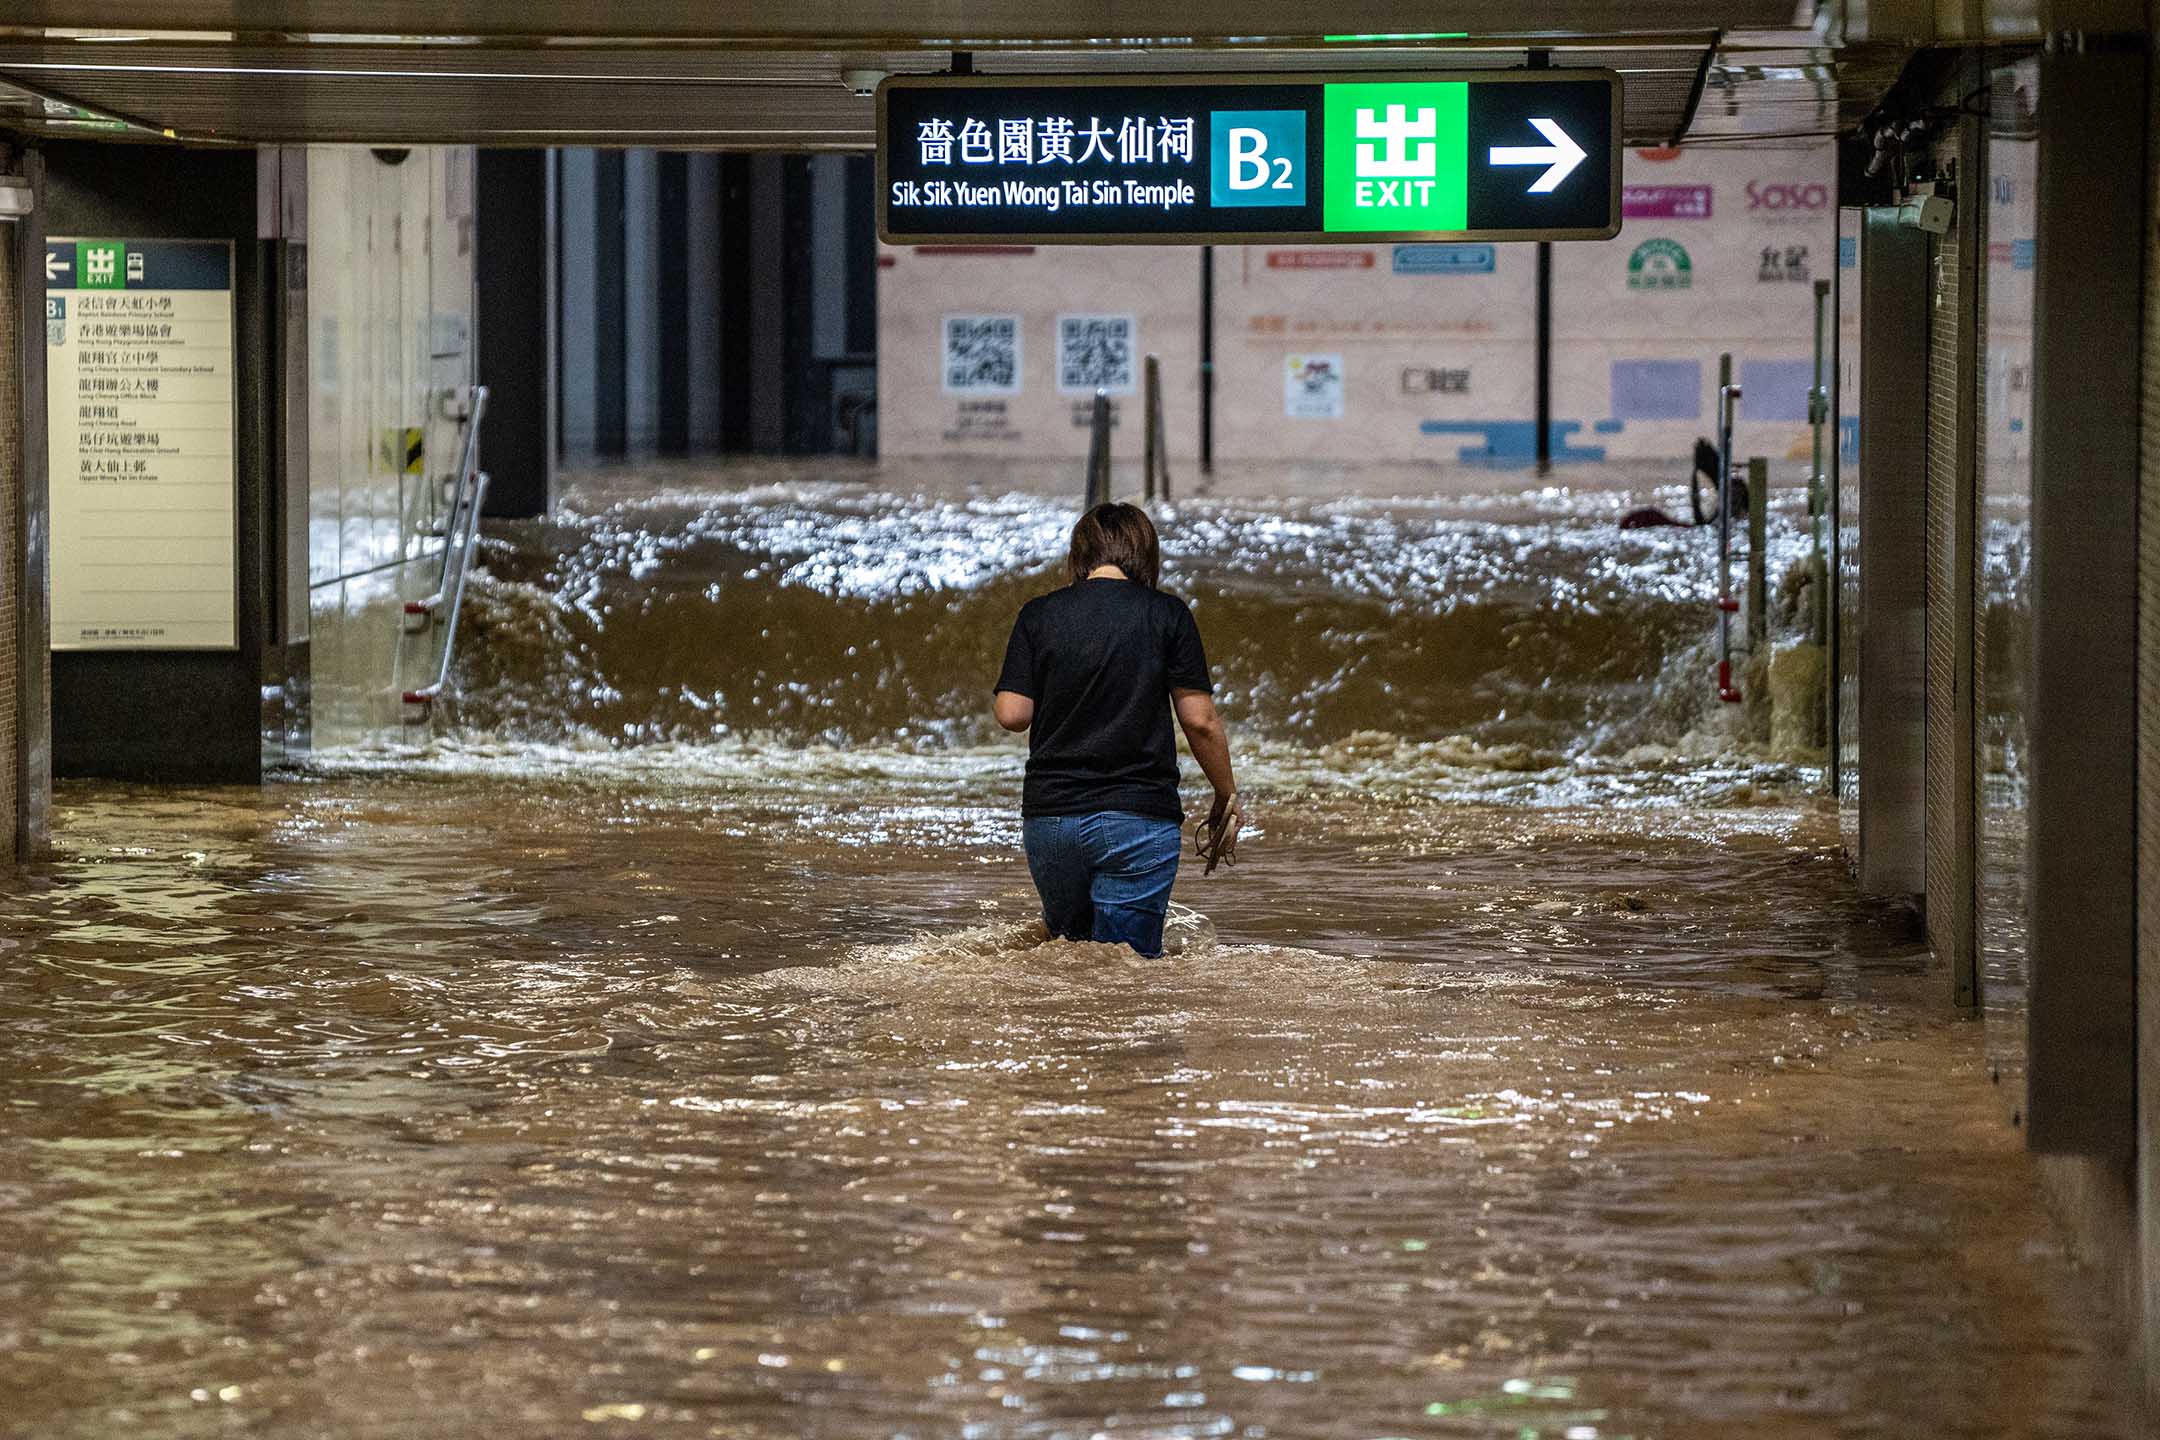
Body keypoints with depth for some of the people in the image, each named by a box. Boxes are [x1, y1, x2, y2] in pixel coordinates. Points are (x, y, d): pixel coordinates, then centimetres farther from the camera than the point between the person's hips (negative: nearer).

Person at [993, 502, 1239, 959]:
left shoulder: (1039, 615, 4)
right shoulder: (1167, 614, -1)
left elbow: (1012, 714, 0)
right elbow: (1200, 720, -2)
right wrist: (1226, 798, 10)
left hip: (1049, 815, 2)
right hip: (1139, 818, -2)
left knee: (1069, 941, 22)